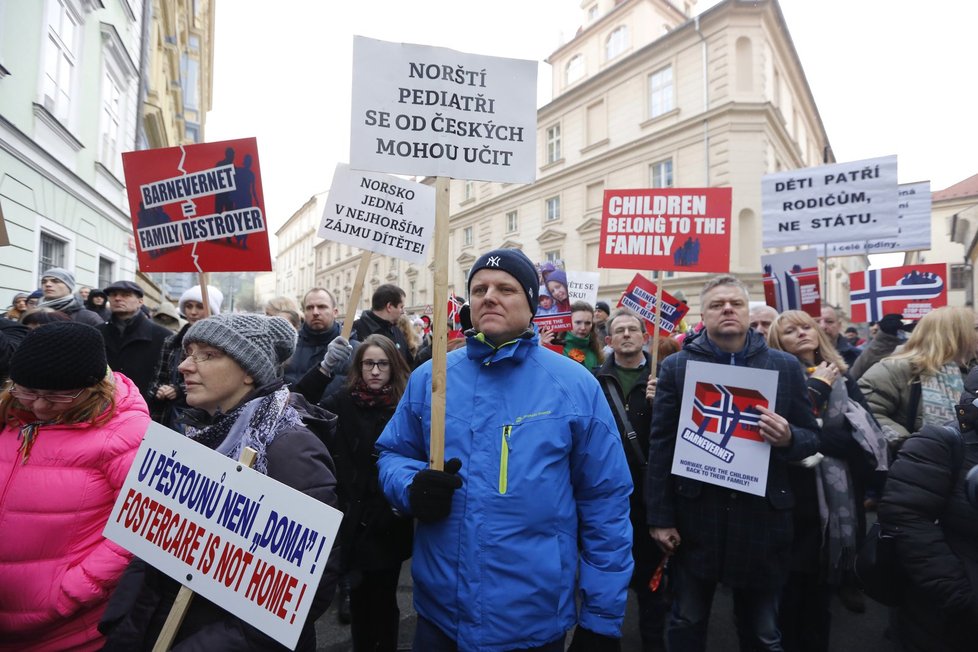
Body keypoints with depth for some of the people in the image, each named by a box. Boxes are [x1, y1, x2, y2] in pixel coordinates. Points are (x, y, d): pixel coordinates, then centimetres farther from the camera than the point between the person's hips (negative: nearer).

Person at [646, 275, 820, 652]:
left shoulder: (785, 366, 3)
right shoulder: (677, 366, -1)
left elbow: (812, 437, 6)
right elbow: (661, 446, -2)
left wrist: (788, 438, -18)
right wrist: (660, 517, -5)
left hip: (762, 517, 1)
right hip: (693, 515, -1)